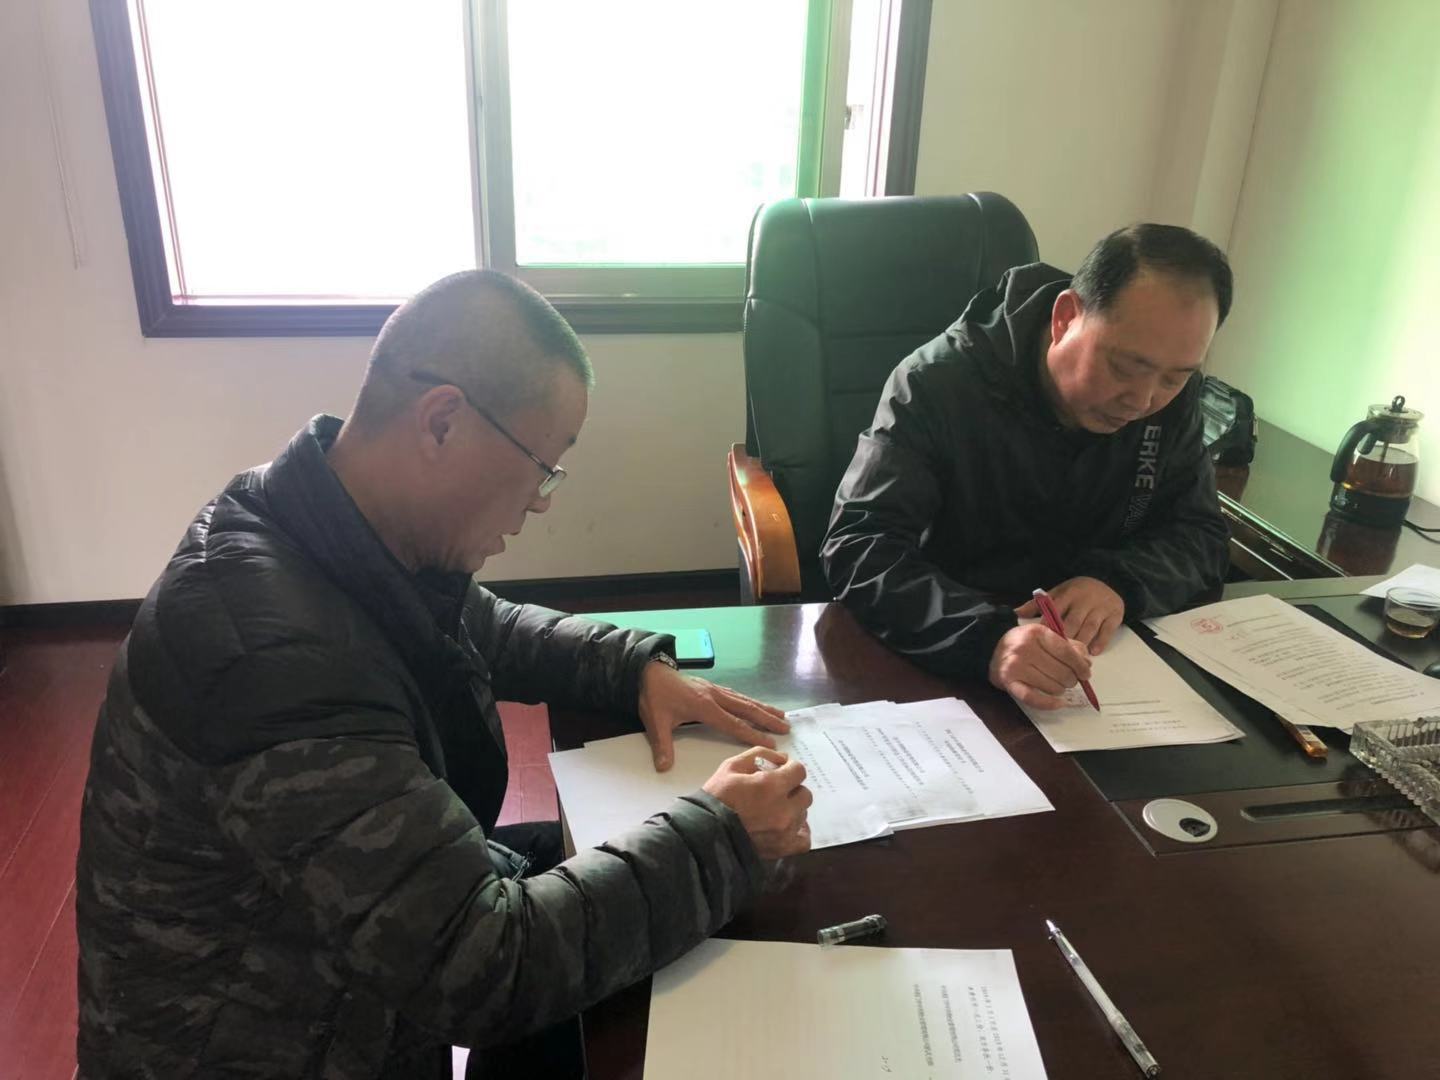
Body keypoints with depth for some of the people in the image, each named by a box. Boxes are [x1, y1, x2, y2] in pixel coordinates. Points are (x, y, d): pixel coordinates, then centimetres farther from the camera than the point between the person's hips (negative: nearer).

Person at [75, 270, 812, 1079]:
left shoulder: (360, 539, -9)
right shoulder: (276, 649, -36)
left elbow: (482, 626, 12)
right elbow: (476, 966, -35)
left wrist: (637, 667, -4)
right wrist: (721, 839, -25)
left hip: (364, 925, 8)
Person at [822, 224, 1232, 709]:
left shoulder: (1172, 398, -1)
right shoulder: (935, 385, -17)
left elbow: (1200, 537, 3)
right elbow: (857, 550, -25)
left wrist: (1120, 583, -20)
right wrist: (988, 639, -41)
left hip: (1104, 664, 4)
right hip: (941, 665, -3)